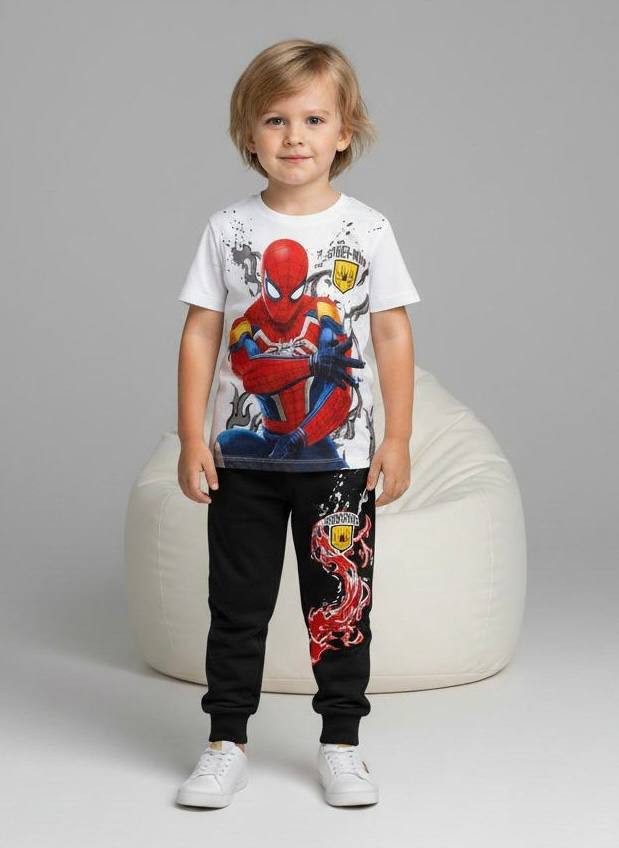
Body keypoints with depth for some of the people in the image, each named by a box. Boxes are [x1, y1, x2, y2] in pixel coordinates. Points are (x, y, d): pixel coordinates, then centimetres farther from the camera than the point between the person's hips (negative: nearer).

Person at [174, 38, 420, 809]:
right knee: (237, 605, 9)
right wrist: (191, 437, -4)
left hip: (339, 457, -1)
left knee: (341, 602, 7)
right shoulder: (228, 228, -1)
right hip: (243, 457, 1)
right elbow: (200, 332, 0)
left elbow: (394, 335, -1)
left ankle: (340, 744, 20)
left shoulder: (367, 230, -3)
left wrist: (397, 440, -4)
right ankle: (226, 744, 20)